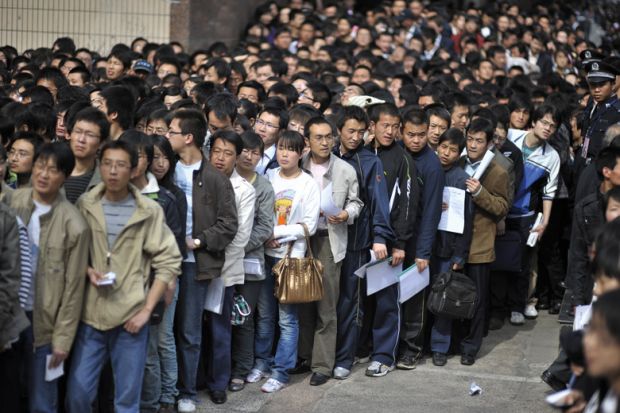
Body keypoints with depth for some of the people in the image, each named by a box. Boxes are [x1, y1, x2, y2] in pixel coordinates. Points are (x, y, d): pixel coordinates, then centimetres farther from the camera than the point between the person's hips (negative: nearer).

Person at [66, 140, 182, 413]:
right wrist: (87, 270, -9)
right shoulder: (85, 205, 3)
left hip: (131, 317, -2)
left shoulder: (149, 211, -3)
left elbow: (169, 262, -3)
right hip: (90, 315, 2)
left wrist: (146, 309, -7)